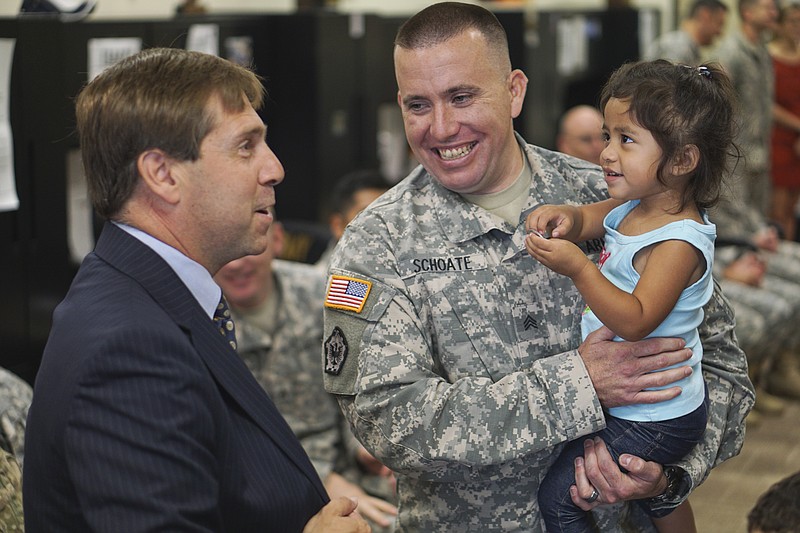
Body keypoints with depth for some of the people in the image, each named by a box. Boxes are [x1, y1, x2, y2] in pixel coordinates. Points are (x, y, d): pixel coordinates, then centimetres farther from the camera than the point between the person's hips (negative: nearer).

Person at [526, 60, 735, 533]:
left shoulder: (679, 242, -28)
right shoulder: (635, 208, -1)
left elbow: (635, 321, -34)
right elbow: (587, 220, 13)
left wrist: (578, 268, -39)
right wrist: (562, 217, -10)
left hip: (655, 422, -10)